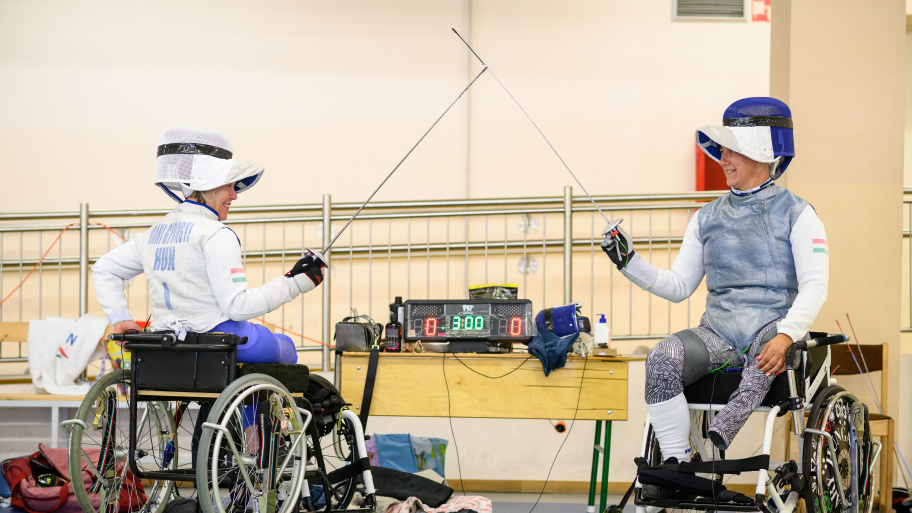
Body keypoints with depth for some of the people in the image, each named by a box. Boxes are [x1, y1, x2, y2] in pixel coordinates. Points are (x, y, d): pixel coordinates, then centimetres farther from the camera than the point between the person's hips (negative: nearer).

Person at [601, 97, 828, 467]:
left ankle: (714, 445, -44)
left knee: (768, 355, -41)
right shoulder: (707, 218, 18)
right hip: (718, 331, 4)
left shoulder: (796, 214, 4)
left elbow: (814, 285, -7)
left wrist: (786, 335, -25)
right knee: (662, 359, -28)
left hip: (773, 324, -4)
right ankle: (676, 464, -29)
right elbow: (679, 286, 17)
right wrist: (629, 262, 1)